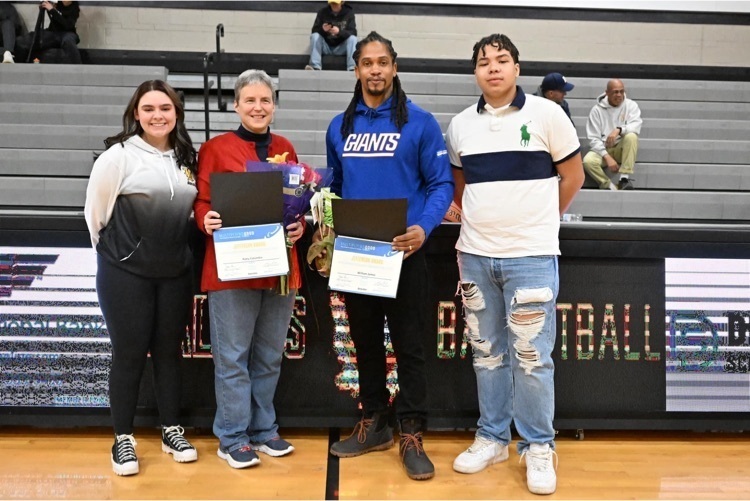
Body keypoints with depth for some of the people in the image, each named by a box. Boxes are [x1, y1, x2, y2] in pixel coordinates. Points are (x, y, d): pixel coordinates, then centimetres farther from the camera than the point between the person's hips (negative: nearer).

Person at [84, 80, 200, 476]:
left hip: (175, 272, 5)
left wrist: (176, 248, 11)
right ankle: (123, 438, 18)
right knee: (129, 354, 3)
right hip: (126, 272, -4)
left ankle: (171, 430, 26)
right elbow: (95, 210, -4)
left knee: (169, 350, 13)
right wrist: (113, 250, 6)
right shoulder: (119, 155, -10)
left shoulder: (186, 158, 7)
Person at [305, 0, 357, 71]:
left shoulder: (349, 12, -3)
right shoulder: (322, 12, 0)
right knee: (315, 36, -24)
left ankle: (352, 68, -40)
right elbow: (314, 30, -3)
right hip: (326, 47, 1)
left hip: (341, 48, -1)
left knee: (353, 38, -26)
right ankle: (315, 67, -37)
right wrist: (322, 29, -27)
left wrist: (339, 32, -31)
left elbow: (353, 33, -12)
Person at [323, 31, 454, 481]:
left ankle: (412, 435, 13)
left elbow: (441, 183, -6)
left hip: (403, 251, -4)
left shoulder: (420, 122, -4)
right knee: (365, 341, 14)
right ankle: (374, 424, 29)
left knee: (409, 346, 2)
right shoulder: (340, 127, 10)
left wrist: (424, 227, -23)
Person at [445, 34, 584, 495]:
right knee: (487, 353, 12)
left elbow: (573, 176, 4)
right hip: (475, 255, 4)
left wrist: (536, 221, 7)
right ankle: (492, 438, 25)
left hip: (531, 255, -4)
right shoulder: (460, 125, 8)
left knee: (532, 356, -1)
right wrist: (483, 218, 9)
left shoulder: (547, 114, -3)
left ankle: (539, 448, 14)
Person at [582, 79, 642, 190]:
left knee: (631, 136, -32)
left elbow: (636, 126, -16)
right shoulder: (597, 109, -3)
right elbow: (593, 139, -7)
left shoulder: (631, 105, 0)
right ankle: (610, 187, -22)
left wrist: (619, 130, -36)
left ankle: (625, 178, -27)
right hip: (602, 149, -1)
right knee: (588, 161, -31)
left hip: (622, 149, 1)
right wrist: (607, 157, -19)